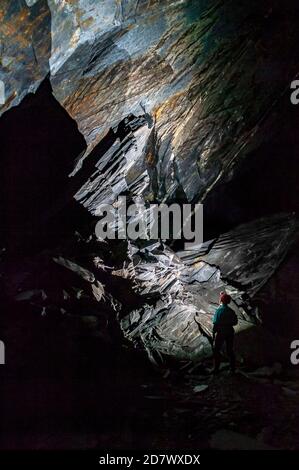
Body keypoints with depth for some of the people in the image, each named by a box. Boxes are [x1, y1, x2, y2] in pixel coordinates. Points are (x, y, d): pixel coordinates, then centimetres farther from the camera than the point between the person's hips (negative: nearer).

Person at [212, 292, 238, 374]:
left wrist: (213, 334, -7)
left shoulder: (219, 310, -14)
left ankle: (216, 369, 5)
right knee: (230, 350, 14)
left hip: (221, 333, -5)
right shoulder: (231, 311, 1)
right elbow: (235, 322, 8)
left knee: (216, 350, 6)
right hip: (230, 332, 5)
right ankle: (233, 368, 17)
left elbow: (215, 324, -14)